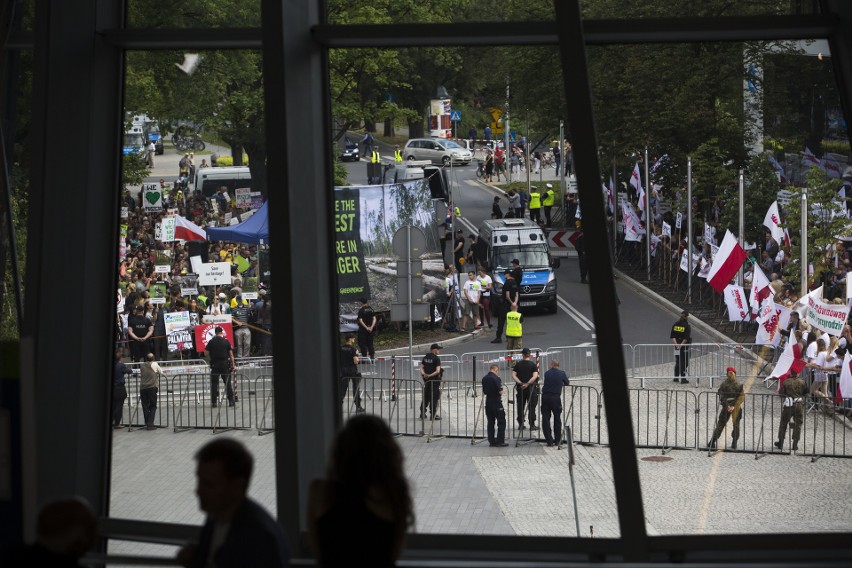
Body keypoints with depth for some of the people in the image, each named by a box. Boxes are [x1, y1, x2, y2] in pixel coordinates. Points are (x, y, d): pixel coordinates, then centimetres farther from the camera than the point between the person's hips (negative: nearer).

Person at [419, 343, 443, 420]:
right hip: (435, 380, -6)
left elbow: (421, 368, 0)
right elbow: (437, 371, -20)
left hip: (426, 380, 6)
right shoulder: (436, 358, -12)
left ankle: (422, 414, 16)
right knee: (435, 398, 0)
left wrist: (424, 374, -15)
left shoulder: (425, 358, 8)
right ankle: (433, 415, 1)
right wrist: (430, 375, -18)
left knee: (426, 397, 14)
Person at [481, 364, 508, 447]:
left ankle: (491, 441, 11)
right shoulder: (496, 378, -15)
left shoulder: (484, 379, 6)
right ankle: (500, 441, -4)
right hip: (496, 402, -6)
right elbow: (500, 392, -17)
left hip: (488, 402, 6)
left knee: (490, 422, 11)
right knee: (501, 421, 1)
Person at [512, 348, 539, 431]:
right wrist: (527, 383, -17)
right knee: (531, 406, 4)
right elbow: (535, 376, -16)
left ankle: (520, 425, 10)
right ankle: (532, 425, 2)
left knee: (520, 407, 9)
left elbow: (513, 376, -5)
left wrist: (520, 383, -12)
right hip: (531, 388, -2)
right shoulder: (533, 365, -3)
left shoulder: (518, 364, 3)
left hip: (520, 388, 2)